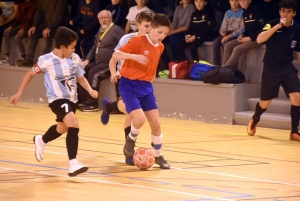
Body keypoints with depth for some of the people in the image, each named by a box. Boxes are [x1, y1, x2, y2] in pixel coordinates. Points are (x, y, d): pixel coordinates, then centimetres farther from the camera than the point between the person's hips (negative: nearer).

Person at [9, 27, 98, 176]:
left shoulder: (75, 59, -5)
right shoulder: (47, 60, -17)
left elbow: (80, 77, 9)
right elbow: (30, 74, -1)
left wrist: (90, 90, -10)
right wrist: (19, 93, 2)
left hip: (71, 99, 7)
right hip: (57, 99, -7)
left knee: (63, 127, 27)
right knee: (74, 125, -28)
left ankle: (41, 141, 60)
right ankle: (73, 165, -29)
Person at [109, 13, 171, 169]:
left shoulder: (160, 47, 5)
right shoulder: (137, 41, -15)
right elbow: (115, 55, -21)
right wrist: (134, 56, -34)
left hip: (146, 87, 6)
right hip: (129, 85, -6)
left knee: (156, 123, 2)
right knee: (139, 118, -22)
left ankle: (158, 156, 19)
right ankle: (130, 141, 9)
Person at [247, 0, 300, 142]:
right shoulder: (272, 24, -12)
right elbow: (259, 39, -28)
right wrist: (278, 26, -33)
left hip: (287, 67, 2)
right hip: (270, 68, -2)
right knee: (265, 103, 10)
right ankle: (255, 120, 44)